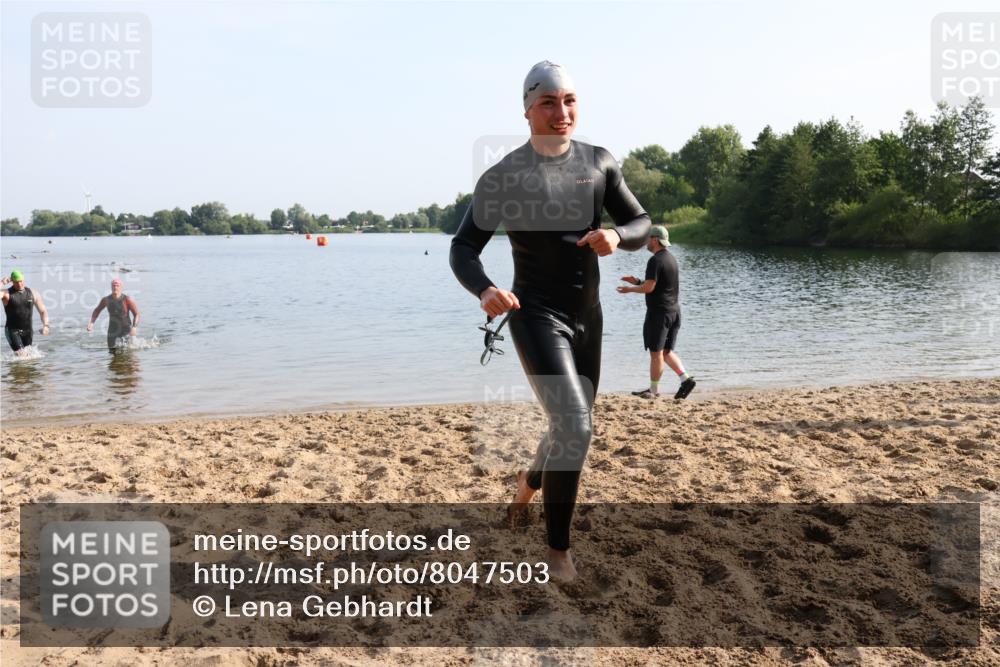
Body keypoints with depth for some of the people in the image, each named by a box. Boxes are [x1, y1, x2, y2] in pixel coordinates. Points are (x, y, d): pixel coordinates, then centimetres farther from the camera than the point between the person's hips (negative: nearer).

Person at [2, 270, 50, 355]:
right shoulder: (7, 294, -6)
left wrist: (45, 325, -7)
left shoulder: (32, 293, 3)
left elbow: (43, 311, 8)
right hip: (12, 330, -4)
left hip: (27, 330, 4)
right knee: (21, 355, -18)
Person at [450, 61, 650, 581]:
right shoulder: (503, 177, -9)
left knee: (572, 425, 18)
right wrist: (485, 290, -30)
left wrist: (615, 235, -19)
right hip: (536, 317, -5)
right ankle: (558, 551, 2)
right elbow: (462, 250, -8)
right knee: (574, 429, -18)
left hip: (587, 317, 6)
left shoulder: (599, 163, 3)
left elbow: (641, 226, 5)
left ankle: (530, 481, 51)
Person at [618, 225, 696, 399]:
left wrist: (630, 289, -5)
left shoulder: (655, 260, -15)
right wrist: (638, 282, 18)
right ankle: (686, 378, 4)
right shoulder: (671, 258, 14)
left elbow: (649, 287, -20)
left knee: (656, 352, 0)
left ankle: (654, 389, 7)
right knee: (666, 351, 16)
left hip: (658, 312, -9)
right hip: (674, 311, 9)